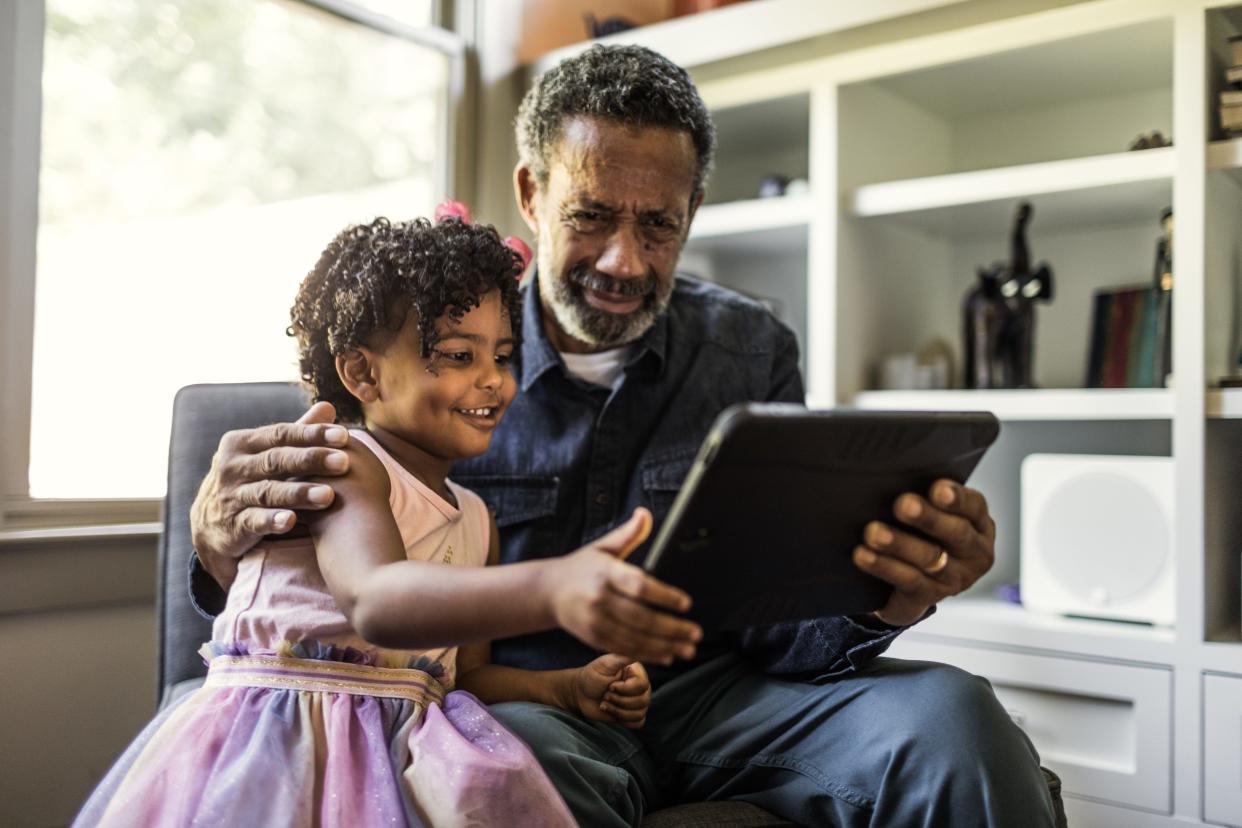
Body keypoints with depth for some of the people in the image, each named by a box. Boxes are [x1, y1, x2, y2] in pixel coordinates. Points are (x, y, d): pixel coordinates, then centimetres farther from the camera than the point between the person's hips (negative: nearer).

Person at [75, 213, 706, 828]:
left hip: (406, 745, 5)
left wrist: (571, 686, 5)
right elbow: (375, 602, -32)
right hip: (280, 736, -5)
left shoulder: (475, 520, 14)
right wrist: (551, 588, -47)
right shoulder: (339, 465, -11)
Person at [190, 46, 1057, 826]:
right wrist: (228, 548, -24)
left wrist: (887, 599, -21)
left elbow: (777, 627, 3)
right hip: (518, 697, -2)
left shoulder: (753, 351, 6)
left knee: (951, 715, -24)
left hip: (709, 694, 2)